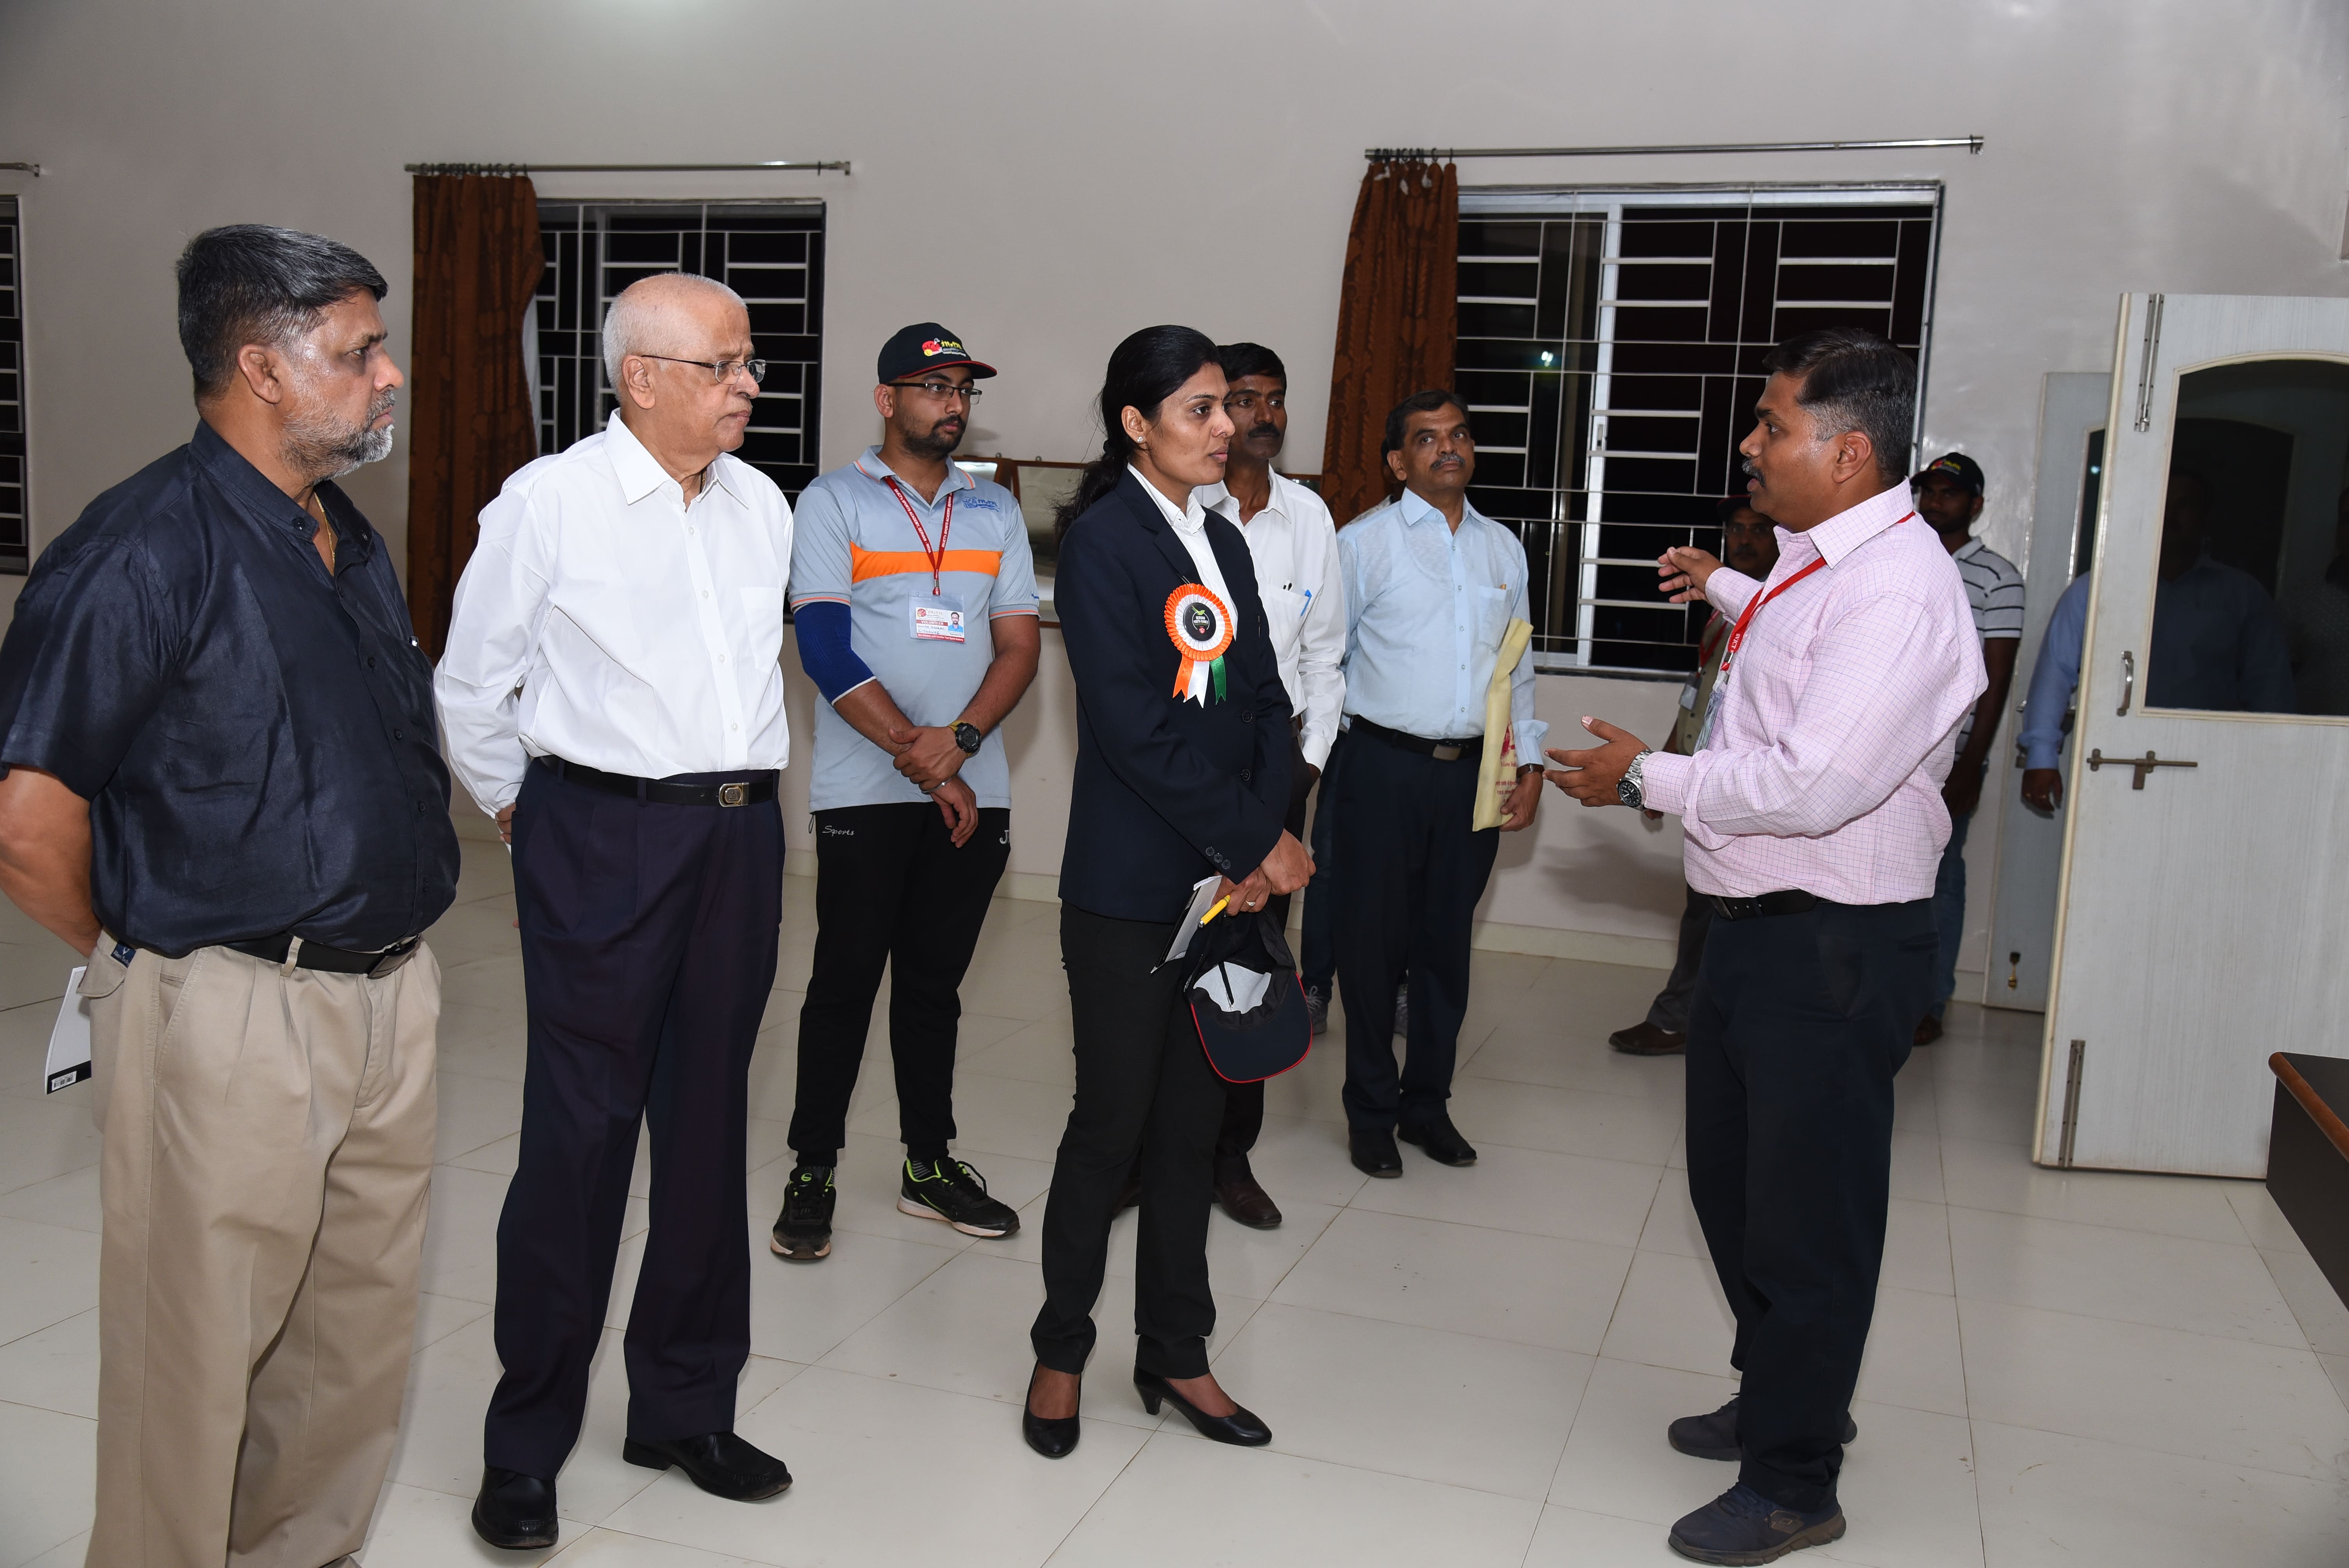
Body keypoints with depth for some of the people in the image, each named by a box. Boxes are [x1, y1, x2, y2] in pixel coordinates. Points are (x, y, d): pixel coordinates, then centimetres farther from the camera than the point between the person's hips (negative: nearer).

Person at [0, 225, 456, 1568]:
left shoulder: (356, 544, 11)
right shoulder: (147, 548, -16)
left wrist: (400, 949, 14)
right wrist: (138, 955, -3)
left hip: (393, 993, 8)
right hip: (231, 1015, -8)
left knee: (362, 1327, 18)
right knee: (201, 1351, 8)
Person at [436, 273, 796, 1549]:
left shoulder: (762, 506, 10)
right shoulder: (550, 500, -6)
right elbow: (471, 685, 3)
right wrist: (519, 809, 12)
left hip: (741, 833, 5)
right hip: (601, 835, -5)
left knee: (708, 1122, 11)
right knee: (581, 1130, -2)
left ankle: (686, 1409, 25)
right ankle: (527, 1442, 14)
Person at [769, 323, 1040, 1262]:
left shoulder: (994, 511, 12)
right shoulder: (832, 504, 0)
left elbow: (1020, 647, 6)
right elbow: (827, 653, -9)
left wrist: (958, 740, -12)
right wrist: (919, 760, -13)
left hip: (972, 793, 4)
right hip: (866, 791, -3)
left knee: (935, 982, 12)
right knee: (845, 981, 2)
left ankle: (930, 1164, 22)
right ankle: (812, 1171, 14)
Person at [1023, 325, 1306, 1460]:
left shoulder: (1222, 543, 14)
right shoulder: (1100, 540, -9)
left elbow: (1266, 704, 9)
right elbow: (1135, 727, -17)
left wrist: (1262, 841, -7)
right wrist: (1259, 839, -14)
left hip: (1227, 882, 7)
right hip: (1129, 888, -6)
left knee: (1194, 1122, 12)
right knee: (1112, 1121, 3)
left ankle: (1174, 1353, 26)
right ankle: (1060, 1351, 23)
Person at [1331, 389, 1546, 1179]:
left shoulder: (1503, 547, 13)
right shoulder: (1365, 542, -1)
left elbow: (1519, 667, 17)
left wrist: (1530, 762, 11)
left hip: (1473, 770, 4)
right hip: (1385, 766, -4)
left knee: (1448, 942, 12)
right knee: (1374, 942, 3)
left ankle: (1428, 1104, 26)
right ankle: (1371, 1113, 18)